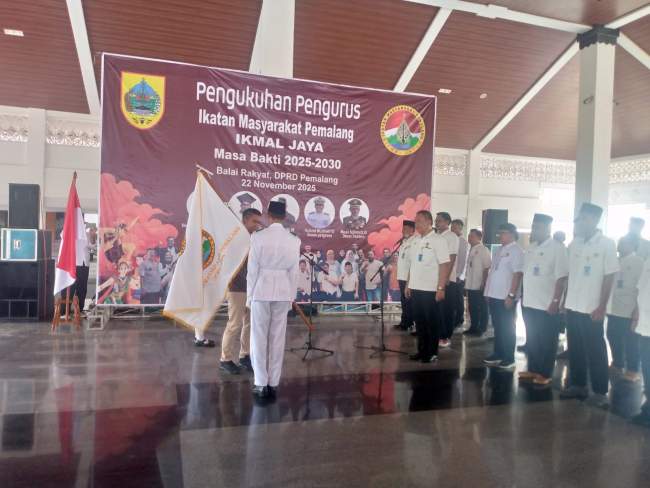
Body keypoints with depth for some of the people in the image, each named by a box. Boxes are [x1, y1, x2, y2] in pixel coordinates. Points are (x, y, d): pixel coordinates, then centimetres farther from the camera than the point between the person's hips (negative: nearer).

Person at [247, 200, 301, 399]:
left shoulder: (258, 237, -10)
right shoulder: (293, 240, -1)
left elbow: (252, 269, -8)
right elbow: (294, 272, 3)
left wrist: (249, 295, 1)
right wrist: (291, 297, 12)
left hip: (262, 290, -3)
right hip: (283, 291, 3)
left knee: (259, 337, 7)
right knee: (278, 338, 9)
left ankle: (261, 384, 10)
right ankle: (273, 383, 15)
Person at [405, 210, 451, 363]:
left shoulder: (438, 240, -9)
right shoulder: (415, 241, 12)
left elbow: (445, 265, -14)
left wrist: (441, 288, -19)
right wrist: (408, 284, 12)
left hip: (430, 290, -6)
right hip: (415, 288, 6)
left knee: (431, 322, 4)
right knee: (419, 321, 12)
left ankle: (432, 353, 14)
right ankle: (422, 350, 22)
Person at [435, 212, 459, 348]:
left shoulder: (452, 237, -7)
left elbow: (452, 259, -13)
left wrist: (446, 278, -18)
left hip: (447, 279, -6)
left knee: (447, 309, 1)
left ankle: (446, 337, 8)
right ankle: (438, 335, 18)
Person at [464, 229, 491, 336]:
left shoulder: (484, 250, -12)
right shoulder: (471, 250, 12)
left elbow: (487, 268, -15)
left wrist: (484, 283, -17)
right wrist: (466, 281, 14)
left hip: (479, 286, -8)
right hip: (470, 285, 8)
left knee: (482, 308, 4)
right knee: (472, 307, 15)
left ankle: (482, 329, 13)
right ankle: (473, 327, 26)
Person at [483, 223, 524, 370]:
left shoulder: (516, 251, -12)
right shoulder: (501, 250, 14)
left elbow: (518, 274, -19)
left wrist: (511, 295, -23)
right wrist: (489, 292, 16)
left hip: (506, 297, -8)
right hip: (494, 295, 8)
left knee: (507, 328, 1)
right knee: (497, 327, 15)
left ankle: (509, 358, 10)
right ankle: (498, 354, 25)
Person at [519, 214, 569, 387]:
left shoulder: (557, 248, -12)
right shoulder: (531, 248, 10)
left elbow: (562, 278, -16)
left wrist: (555, 301, -20)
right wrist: (523, 296, 14)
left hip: (547, 305, -7)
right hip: (529, 303, 7)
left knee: (547, 342, 5)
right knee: (532, 340, 15)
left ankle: (546, 374, 15)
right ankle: (533, 370, 27)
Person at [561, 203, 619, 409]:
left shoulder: (606, 244, -8)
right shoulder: (574, 244, 6)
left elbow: (609, 277, -9)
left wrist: (602, 307, -13)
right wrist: (564, 300, 9)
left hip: (592, 309, -5)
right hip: (572, 306, 5)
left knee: (595, 352, 3)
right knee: (575, 349, 12)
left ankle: (600, 392, 14)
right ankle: (577, 385, 24)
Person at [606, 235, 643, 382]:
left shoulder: (639, 261, -3)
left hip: (629, 310, -6)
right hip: (613, 308, 6)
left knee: (630, 341, 3)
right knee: (613, 337, 11)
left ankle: (632, 370, 15)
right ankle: (617, 364, 27)